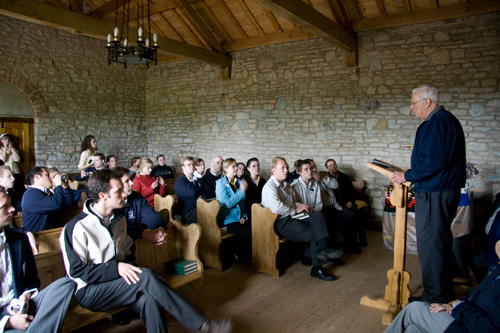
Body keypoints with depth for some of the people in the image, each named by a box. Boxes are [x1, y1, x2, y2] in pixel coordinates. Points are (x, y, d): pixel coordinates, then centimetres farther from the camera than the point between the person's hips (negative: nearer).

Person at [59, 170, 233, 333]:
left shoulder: (119, 218, 10)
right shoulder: (77, 227, -13)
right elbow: (76, 270, -14)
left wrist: (128, 267, 0)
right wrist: (116, 268, -23)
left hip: (116, 280, 6)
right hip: (89, 292, -6)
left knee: (149, 300, -30)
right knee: (146, 277, -31)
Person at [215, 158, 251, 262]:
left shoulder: (239, 182, 15)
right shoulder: (221, 183, -5)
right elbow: (227, 203, -17)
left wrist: (243, 216, 6)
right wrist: (241, 191, -15)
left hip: (239, 217, 6)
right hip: (228, 219, -6)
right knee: (249, 235, -25)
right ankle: (238, 254, 4)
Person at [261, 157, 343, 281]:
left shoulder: (286, 184, 22)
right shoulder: (269, 187, -10)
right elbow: (277, 208, -26)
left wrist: (300, 205, 7)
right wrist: (295, 210, -13)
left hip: (292, 217, 9)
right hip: (281, 224, -9)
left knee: (318, 216, -17)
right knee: (313, 234, -22)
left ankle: (323, 248, -28)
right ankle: (317, 268, -14)